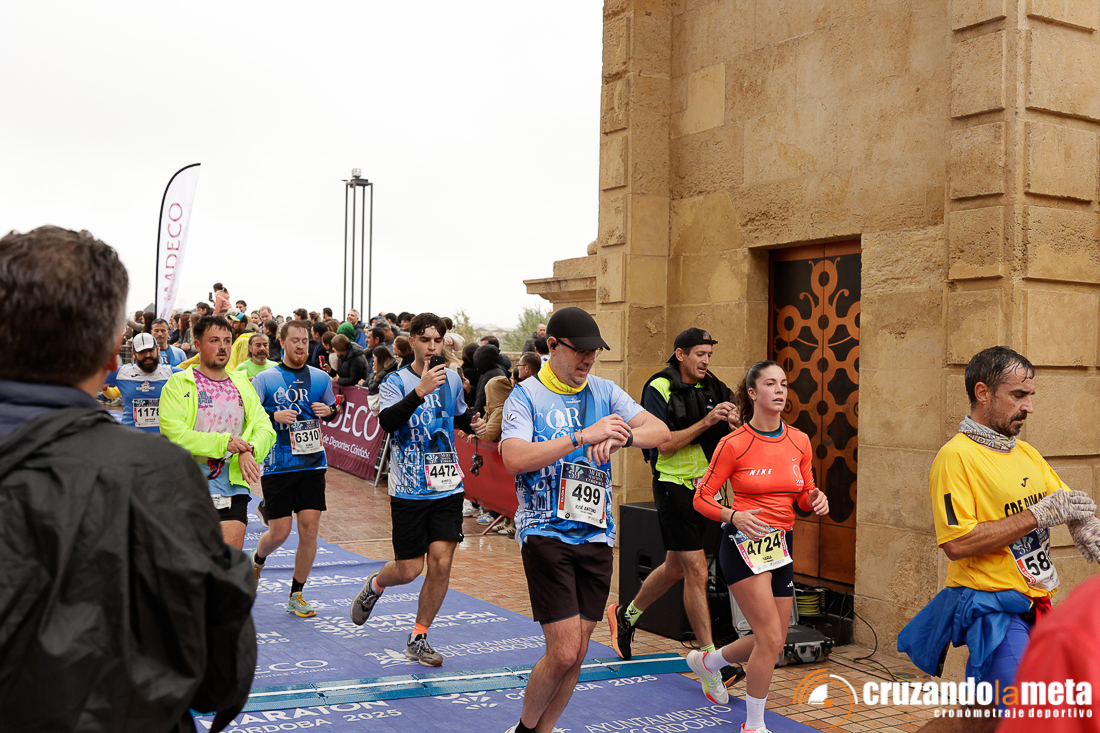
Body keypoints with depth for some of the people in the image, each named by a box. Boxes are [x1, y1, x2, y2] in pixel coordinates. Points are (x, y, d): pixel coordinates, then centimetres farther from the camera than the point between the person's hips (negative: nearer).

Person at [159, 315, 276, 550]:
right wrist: (223, 442, -19)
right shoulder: (179, 384, -3)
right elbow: (173, 432, -15)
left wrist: (249, 451, -14)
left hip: (234, 487, 2)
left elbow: (265, 428, 8)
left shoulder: (242, 385, 12)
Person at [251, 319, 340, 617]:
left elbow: (333, 411, 21)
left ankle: (296, 594, 11)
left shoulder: (320, 378, 7)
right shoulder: (265, 379, -3)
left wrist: (329, 411, -3)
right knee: (280, 531, 0)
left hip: (312, 462, 3)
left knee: (309, 528, -4)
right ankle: (257, 559, 36)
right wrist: (274, 416, -20)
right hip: (277, 466, -2)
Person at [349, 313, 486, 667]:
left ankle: (418, 639, 11)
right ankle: (373, 586, 36)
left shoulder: (452, 379, 8)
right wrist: (420, 390, -37)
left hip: (448, 487, 4)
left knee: (441, 563, -5)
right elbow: (387, 421, -26)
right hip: (409, 489, -3)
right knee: (409, 569, 0)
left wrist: (473, 423, 5)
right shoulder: (396, 381, -7)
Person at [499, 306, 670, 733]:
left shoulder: (604, 392, 9)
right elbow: (514, 459, -21)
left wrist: (620, 436, -21)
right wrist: (583, 436, -26)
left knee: (576, 654, 8)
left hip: (596, 535, 5)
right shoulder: (526, 396, -4)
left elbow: (661, 432, 0)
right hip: (546, 534, -5)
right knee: (563, 653, -9)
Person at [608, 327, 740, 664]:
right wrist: (706, 422, -23)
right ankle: (708, 655, 1)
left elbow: (726, 440, 10)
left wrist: (732, 425, -12)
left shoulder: (713, 387, 7)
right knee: (697, 571, -8)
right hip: (673, 485, -7)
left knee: (676, 567, 18)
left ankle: (626, 614, 40)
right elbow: (664, 444, -17)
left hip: (703, 484, 7)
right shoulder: (659, 389, -10)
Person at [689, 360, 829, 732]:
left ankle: (707, 662, 41)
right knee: (771, 638, -14)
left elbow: (805, 496, 13)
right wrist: (735, 516, -24)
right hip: (744, 543, -6)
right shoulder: (734, 444, -10)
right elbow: (702, 498, -6)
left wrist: (816, 500, -10)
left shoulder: (799, 441, 4)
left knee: (771, 642, 12)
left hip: (782, 545, 6)